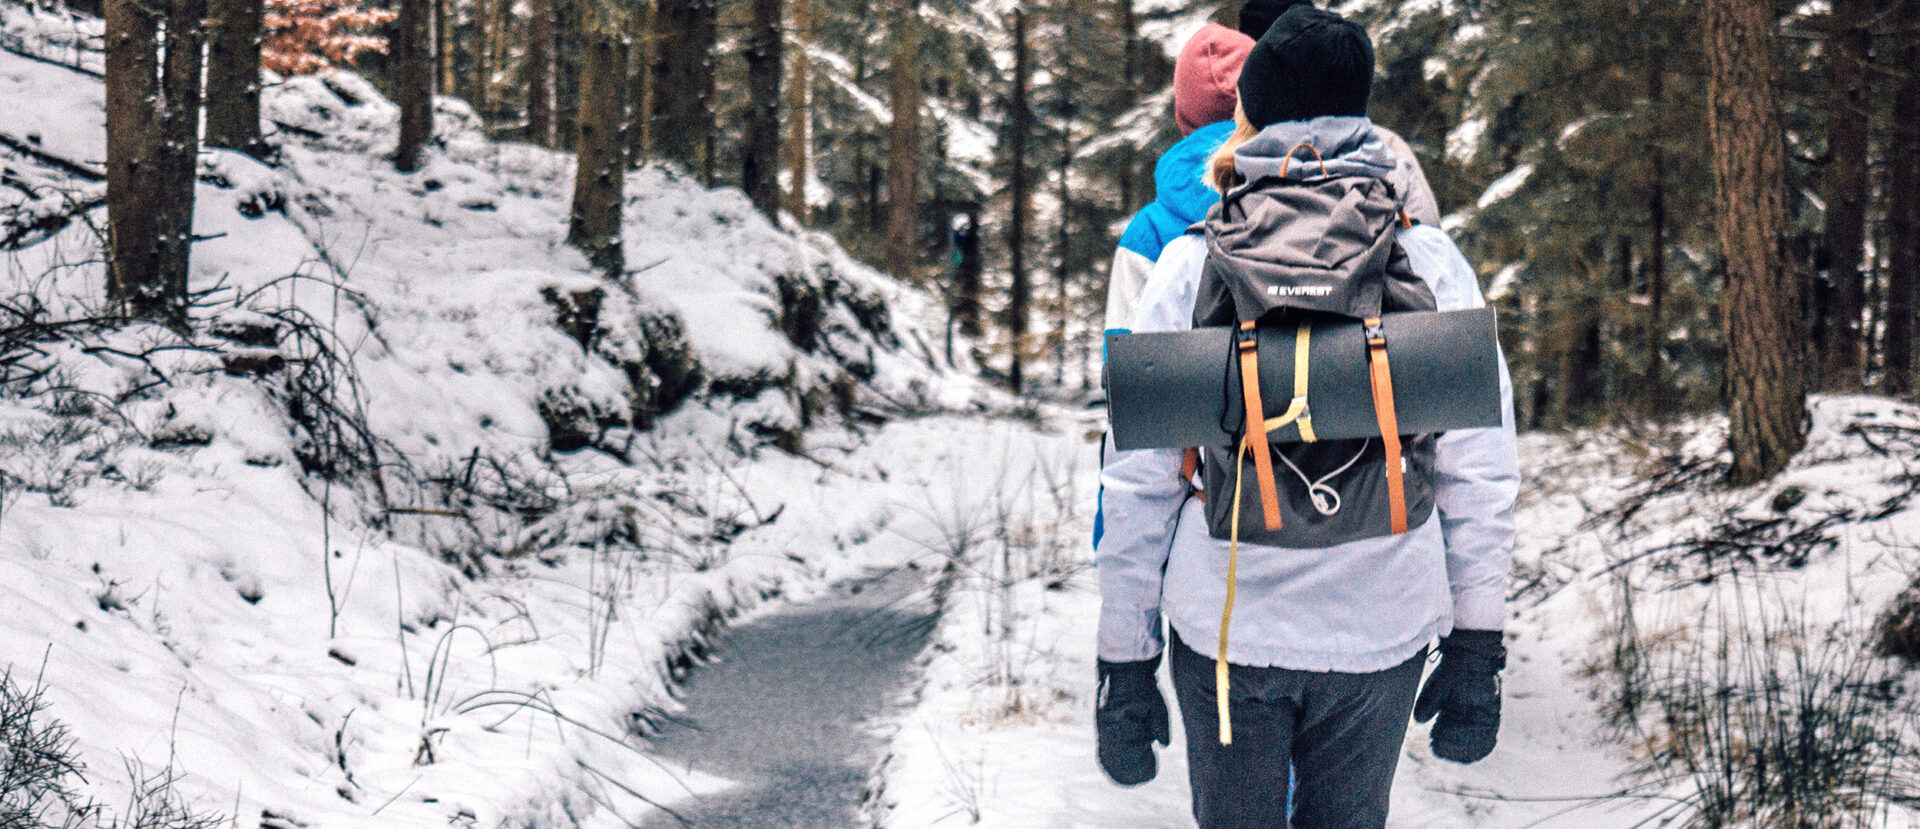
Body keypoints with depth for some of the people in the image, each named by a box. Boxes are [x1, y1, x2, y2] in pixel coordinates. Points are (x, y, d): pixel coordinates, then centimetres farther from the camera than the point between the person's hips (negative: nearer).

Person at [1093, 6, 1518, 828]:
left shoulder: (1192, 263, -3)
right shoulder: (1430, 260, -1)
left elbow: (1137, 481, -4)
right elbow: (1479, 472, -2)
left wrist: (1124, 660, 2)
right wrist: (1477, 649, 5)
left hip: (1225, 625, -1)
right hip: (1381, 628, 1)